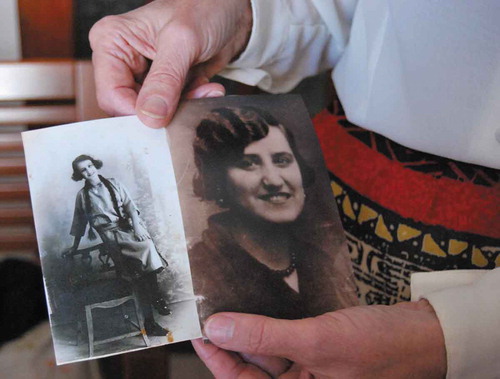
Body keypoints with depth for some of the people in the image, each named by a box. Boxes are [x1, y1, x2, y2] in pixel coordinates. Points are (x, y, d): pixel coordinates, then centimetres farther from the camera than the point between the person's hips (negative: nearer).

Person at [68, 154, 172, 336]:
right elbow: (79, 223, 20)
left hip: (129, 225, 2)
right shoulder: (82, 196, 11)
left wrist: (137, 226, -11)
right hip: (110, 233, -2)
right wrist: (75, 246, 24)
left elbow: (130, 205, 4)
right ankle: (155, 296, -13)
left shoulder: (113, 184, 13)